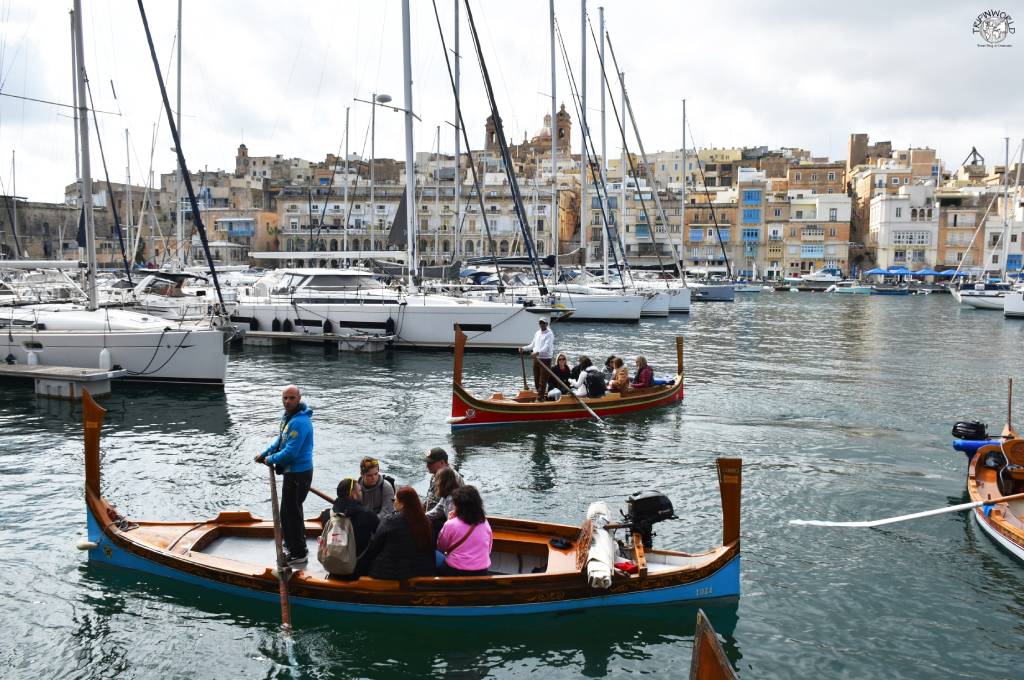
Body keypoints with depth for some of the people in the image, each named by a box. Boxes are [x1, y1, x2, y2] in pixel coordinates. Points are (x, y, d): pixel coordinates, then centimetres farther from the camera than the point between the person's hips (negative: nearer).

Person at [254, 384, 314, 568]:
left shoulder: (299, 422, -27)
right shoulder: (287, 415, 7)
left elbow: (290, 452, -27)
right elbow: (281, 440, 19)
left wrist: (271, 460, -12)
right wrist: (265, 454, 9)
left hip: (298, 474, -10)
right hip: (291, 472, 10)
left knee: (290, 513, -1)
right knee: (291, 511, 23)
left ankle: (298, 555, 11)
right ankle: (293, 547, 40)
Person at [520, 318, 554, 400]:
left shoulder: (549, 334, -8)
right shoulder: (537, 333, 15)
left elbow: (546, 347, -21)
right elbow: (532, 345, 23)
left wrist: (537, 353, -35)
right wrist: (523, 348, 9)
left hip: (545, 360, -7)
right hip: (536, 359, 7)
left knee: (543, 381, -7)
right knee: (536, 380, 11)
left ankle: (539, 398, -4)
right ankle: (541, 395, 23)